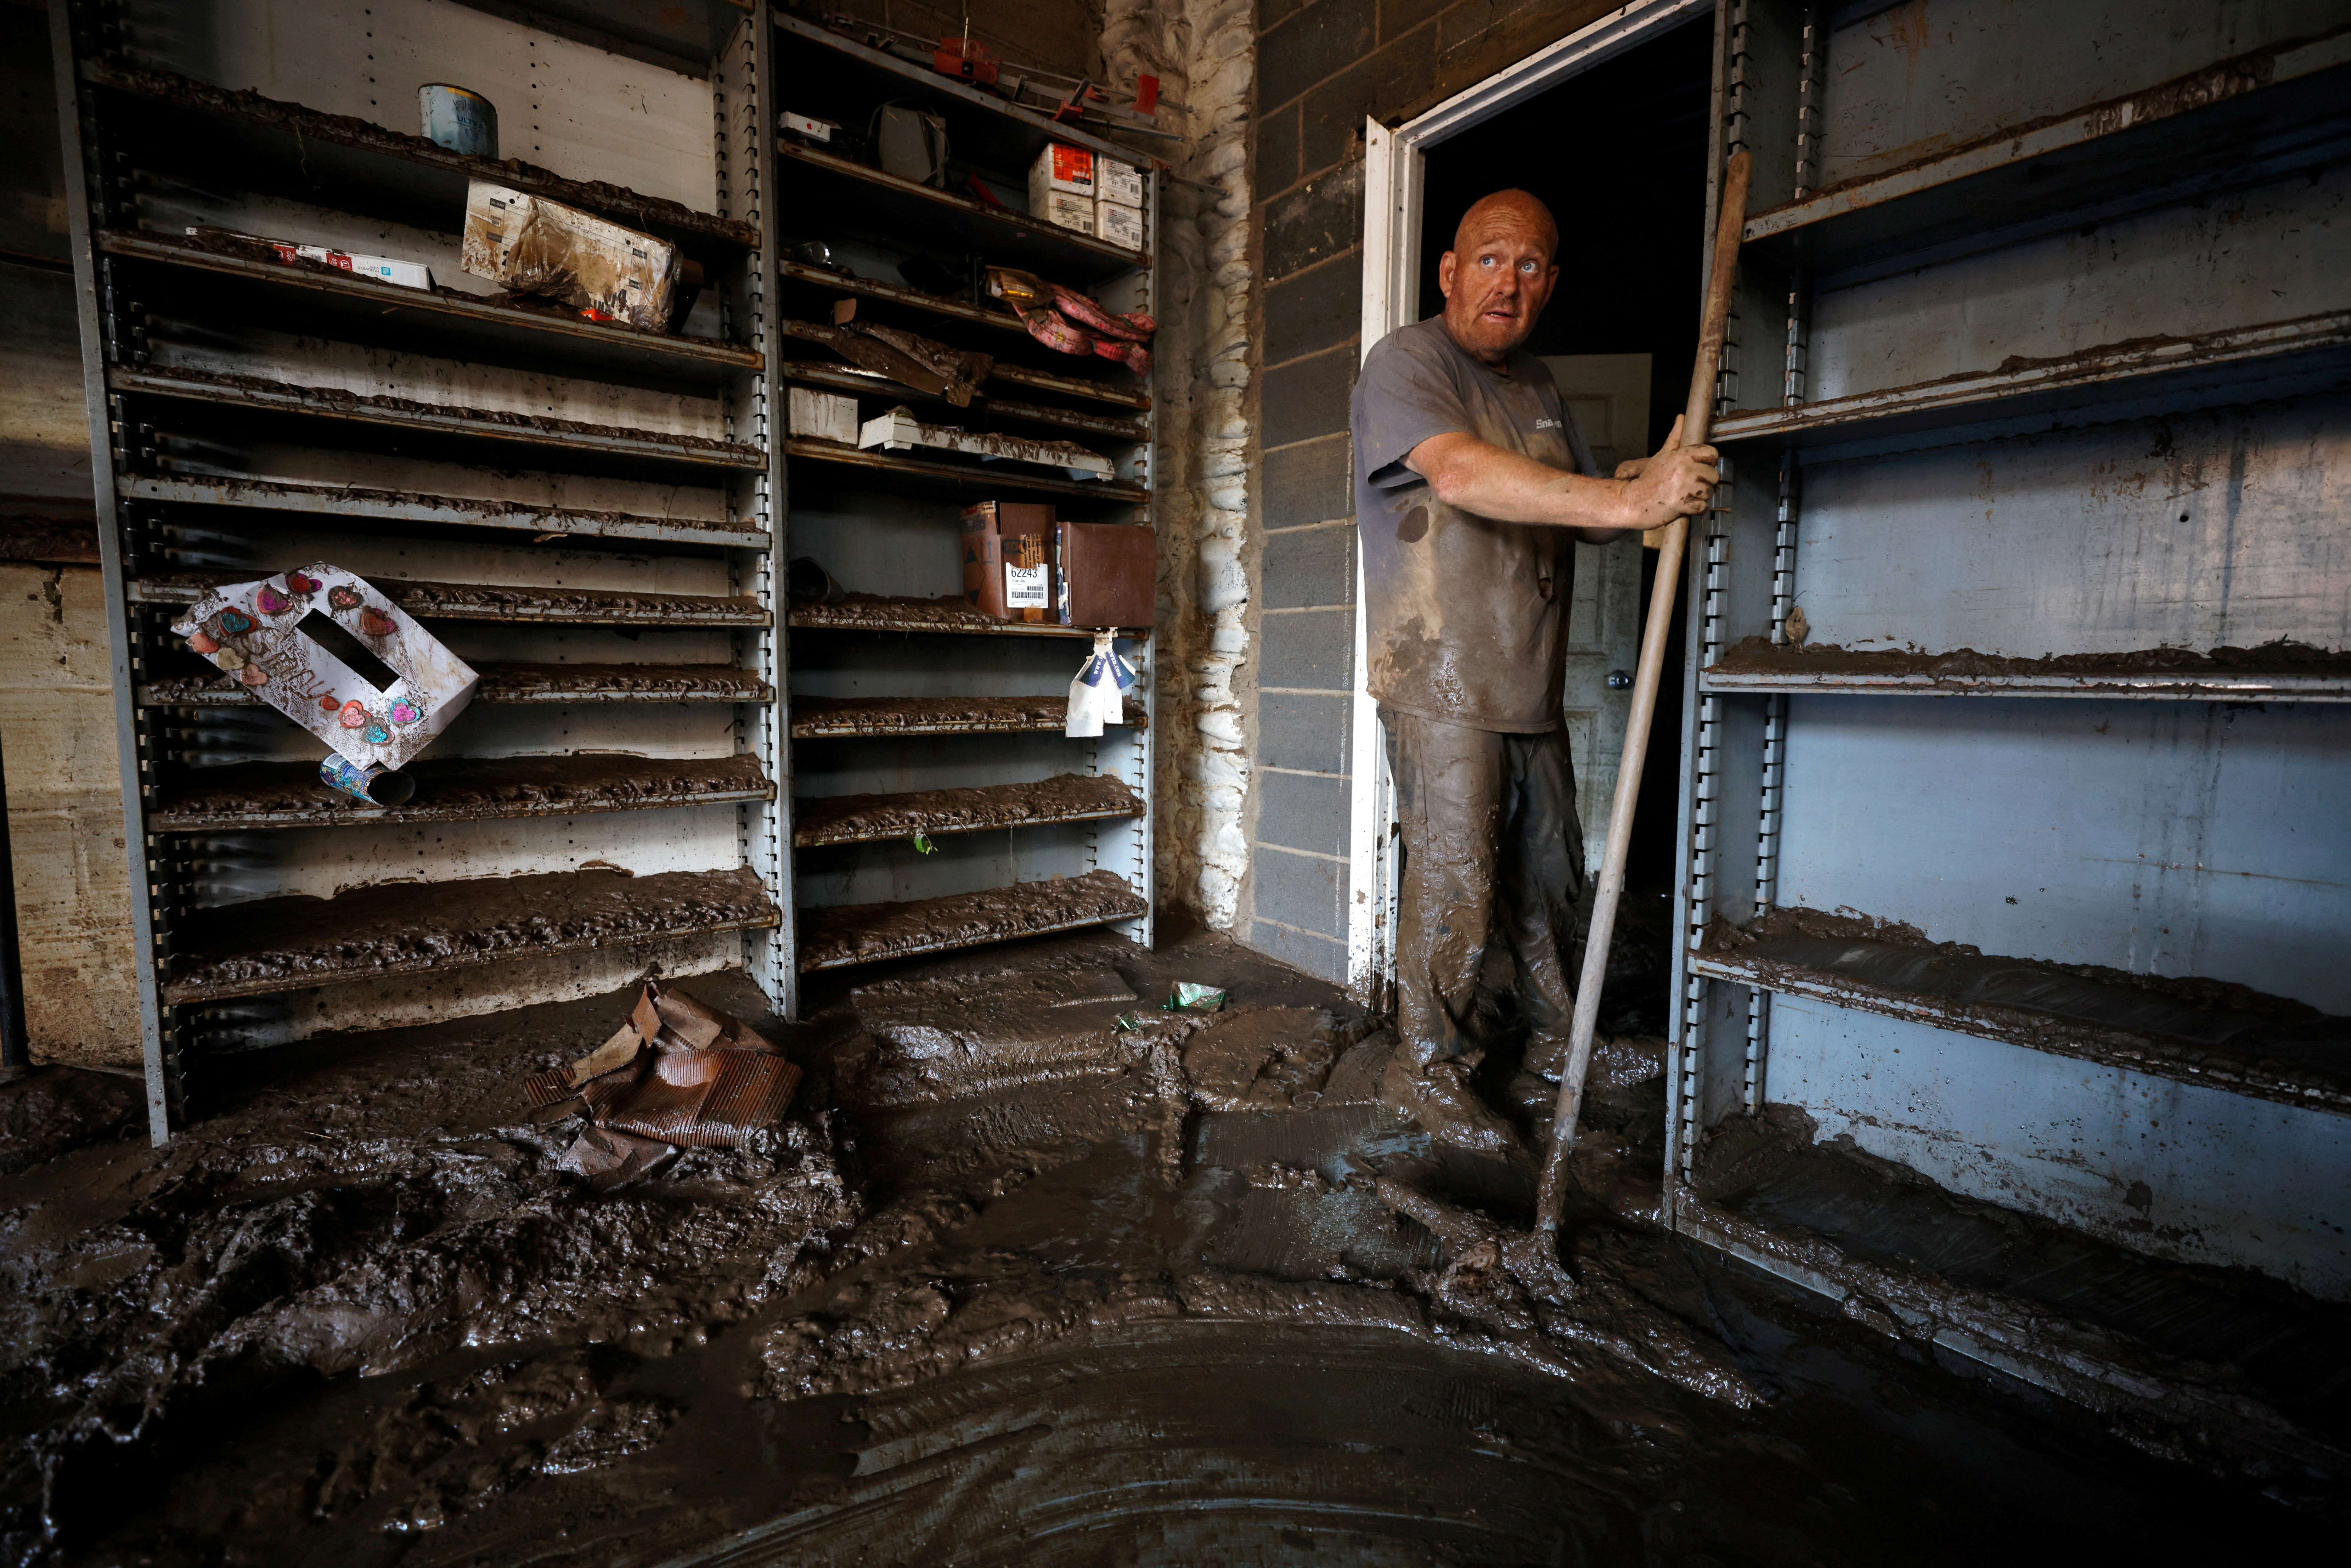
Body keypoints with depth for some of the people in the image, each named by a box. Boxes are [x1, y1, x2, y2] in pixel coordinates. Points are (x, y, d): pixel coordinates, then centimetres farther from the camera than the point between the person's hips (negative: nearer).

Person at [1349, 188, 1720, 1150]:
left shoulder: (1539, 386, 19)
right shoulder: (1407, 363, -6)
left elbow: (1585, 514, 21)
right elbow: (1460, 470, -27)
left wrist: (1648, 489, 0)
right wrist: (1627, 500, -30)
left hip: (1531, 689, 8)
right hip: (1439, 686, -8)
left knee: (1549, 875, 17)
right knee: (1453, 884, -3)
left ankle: (1555, 1041, 38)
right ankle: (1428, 1071, 16)